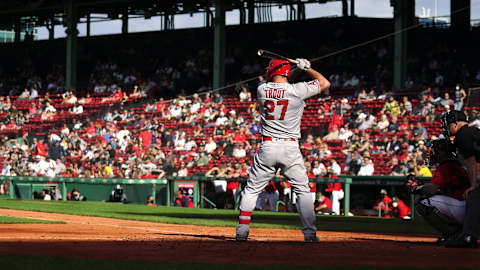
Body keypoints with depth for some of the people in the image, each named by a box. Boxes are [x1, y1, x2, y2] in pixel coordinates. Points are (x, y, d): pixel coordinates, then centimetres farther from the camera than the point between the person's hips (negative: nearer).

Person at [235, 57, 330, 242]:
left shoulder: (261, 89, 3)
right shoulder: (297, 90, -6)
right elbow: (325, 83, 7)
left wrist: (296, 70, 26)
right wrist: (306, 68, 16)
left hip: (267, 147, 1)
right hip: (290, 147, -1)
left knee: (252, 189, 11)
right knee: (303, 190, 8)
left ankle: (242, 231, 6)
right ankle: (310, 233, 0)